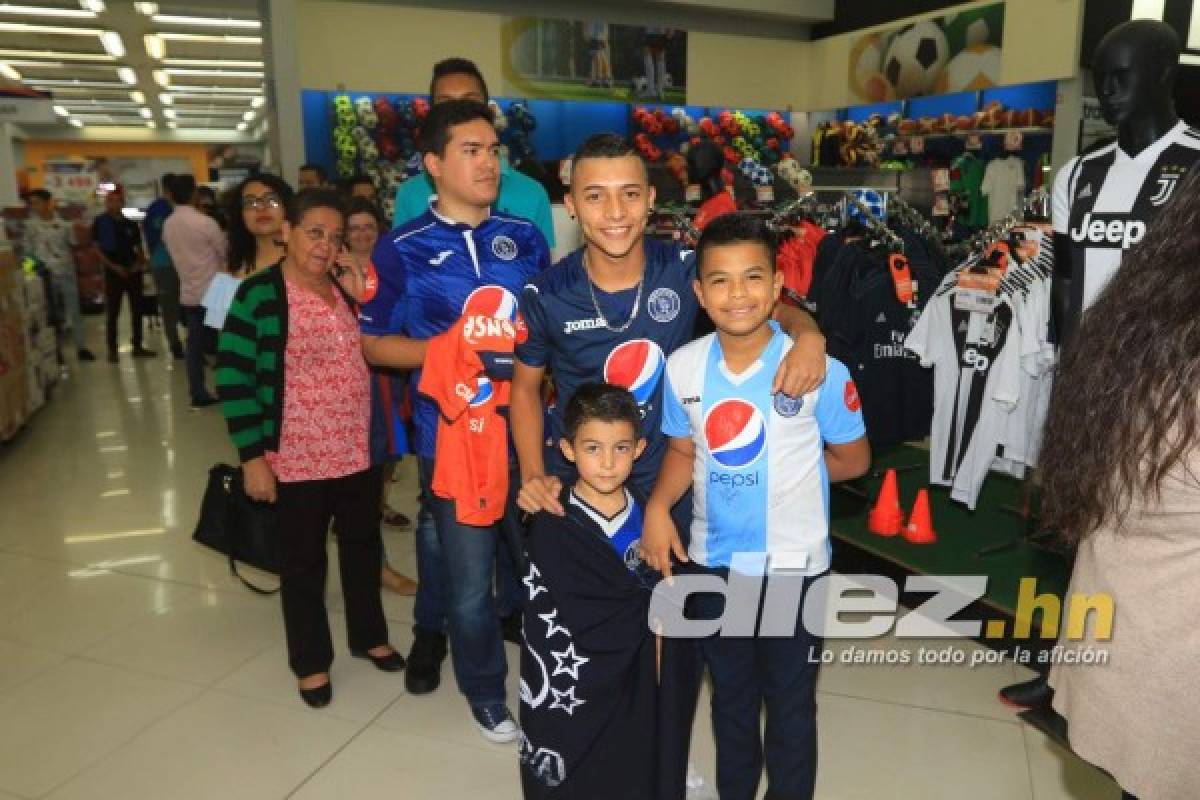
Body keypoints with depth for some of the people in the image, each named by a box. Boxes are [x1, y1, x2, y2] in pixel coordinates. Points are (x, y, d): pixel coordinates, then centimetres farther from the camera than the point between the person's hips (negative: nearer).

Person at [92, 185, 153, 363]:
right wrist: (114, 266, -14)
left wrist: (141, 262, -6)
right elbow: (97, 249, -3)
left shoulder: (131, 224, 9)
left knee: (137, 310, 7)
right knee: (112, 313, -1)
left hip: (133, 271, 4)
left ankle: (138, 347, 16)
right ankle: (112, 350, 4)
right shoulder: (100, 223, 0)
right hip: (113, 272, -4)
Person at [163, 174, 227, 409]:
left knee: (195, 344, 8)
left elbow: (177, 256, 14)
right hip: (212, 291, -6)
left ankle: (198, 394, 11)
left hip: (189, 291, 6)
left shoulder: (168, 226, 5)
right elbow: (225, 252, -5)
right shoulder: (205, 222, -14)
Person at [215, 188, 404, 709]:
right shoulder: (259, 293, -12)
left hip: (359, 448, 5)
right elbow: (232, 379, -13)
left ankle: (369, 635, 40)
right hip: (298, 457, -5)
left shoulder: (350, 285, 5)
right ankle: (310, 660, 30)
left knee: (364, 545, 19)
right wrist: (252, 456, -15)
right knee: (304, 560, 11)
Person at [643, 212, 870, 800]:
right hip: (712, 559, 3)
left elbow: (854, 459, -4)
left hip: (792, 563, -3)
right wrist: (658, 507, -11)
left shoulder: (820, 371, -18)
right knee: (730, 694, 24)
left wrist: (786, 471, -2)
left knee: (790, 702, 16)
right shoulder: (682, 368, -8)